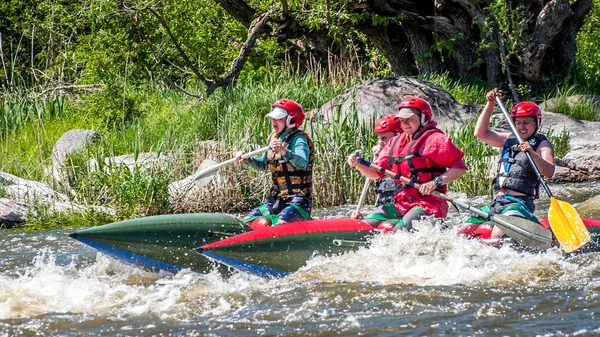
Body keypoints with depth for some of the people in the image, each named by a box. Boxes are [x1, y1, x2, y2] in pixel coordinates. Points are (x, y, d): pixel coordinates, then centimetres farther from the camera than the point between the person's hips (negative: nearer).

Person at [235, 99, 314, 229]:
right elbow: (264, 164, 27)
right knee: (248, 222, 4)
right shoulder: (274, 138, 12)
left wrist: (285, 152, -49)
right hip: (276, 199, 9)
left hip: (298, 200, -9)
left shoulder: (299, 140, -12)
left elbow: (302, 163, -33)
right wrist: (247, 160, 9)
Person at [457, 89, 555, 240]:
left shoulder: (542, 144, -1)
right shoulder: (510, 140, 18)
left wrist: (533, 154, -34)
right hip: (497, 203, 7)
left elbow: (549, 172, -17)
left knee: (497, 235, -32)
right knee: (462, 232, 0)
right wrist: (490, 104, 4)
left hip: (520, 203, -7)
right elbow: (481, 133, 10)